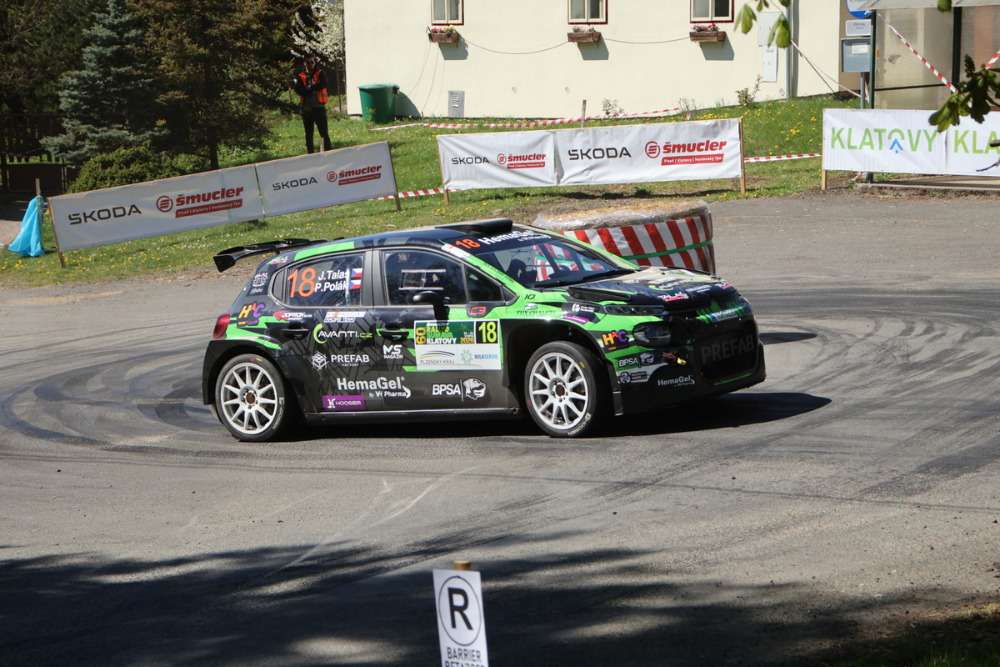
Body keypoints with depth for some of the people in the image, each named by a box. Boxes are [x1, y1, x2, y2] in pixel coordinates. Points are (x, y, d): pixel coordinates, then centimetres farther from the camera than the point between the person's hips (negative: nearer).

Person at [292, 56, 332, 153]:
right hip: (306, 108, 2)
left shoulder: (320, 74, 5)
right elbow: (300, 91, -4)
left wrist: (309, 88, -21)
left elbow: (323, 85, -14)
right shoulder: (300, 77, 7)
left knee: (324, 132, -7)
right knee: (308, 134, 6)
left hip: (319, 107, -2)